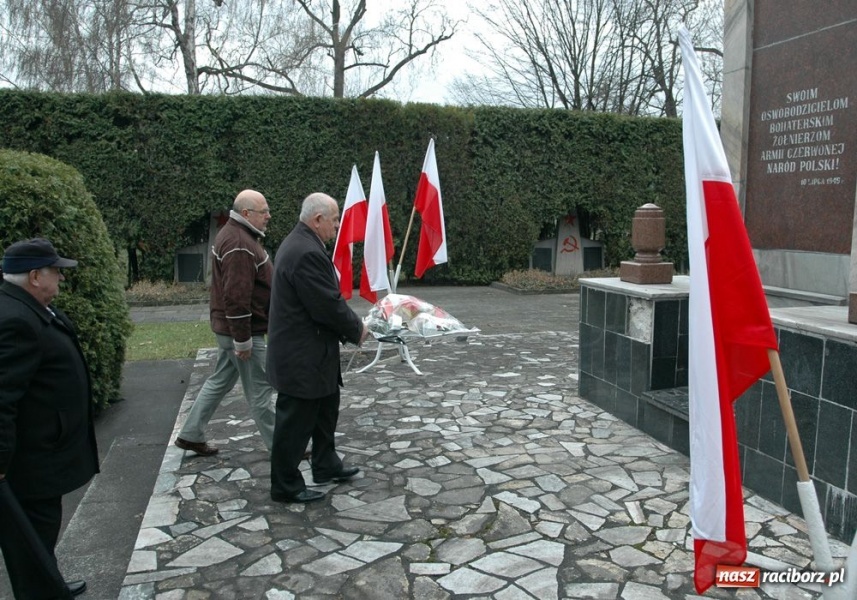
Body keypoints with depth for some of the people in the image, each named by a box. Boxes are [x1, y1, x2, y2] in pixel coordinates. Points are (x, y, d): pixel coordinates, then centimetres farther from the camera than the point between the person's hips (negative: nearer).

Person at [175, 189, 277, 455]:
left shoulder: (234, 234, 13)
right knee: (260, 390, 0)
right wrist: (243, 339, -24)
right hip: (243, 330, -11)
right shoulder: (240, 245, -22)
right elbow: (237, 296, -27)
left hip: (228, 327, 11)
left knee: (220, 380, 19)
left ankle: (191, 435, 28)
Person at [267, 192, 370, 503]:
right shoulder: (308, 253, -25)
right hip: (302, 356, -11)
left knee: (325, 409, 23)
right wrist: (357, 329, -9)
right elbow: (329, 305, -24)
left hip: (306, 351, 11)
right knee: (296, 419, 3)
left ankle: (326, 465, 39)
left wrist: (350, 325, 8)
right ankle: (286, 486, 18)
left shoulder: (299, 244, 10)